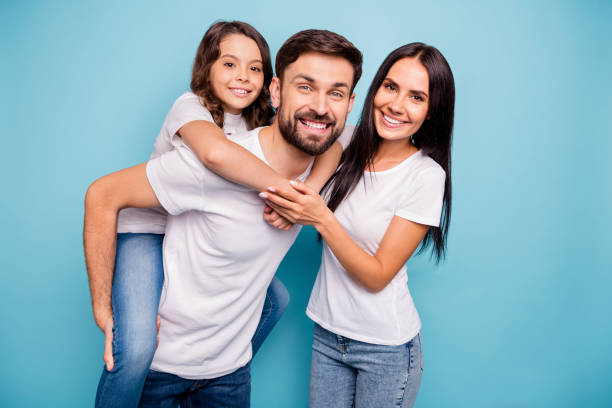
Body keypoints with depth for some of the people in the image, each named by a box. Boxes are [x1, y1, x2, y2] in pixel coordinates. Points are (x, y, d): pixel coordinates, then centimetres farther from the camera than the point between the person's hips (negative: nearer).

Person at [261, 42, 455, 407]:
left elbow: (377, 275, -17)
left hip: (385, 349, -4)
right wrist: (287, 210, -15)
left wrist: (322, 219, -26)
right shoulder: (345, 145, -4)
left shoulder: (426, 176, -17)